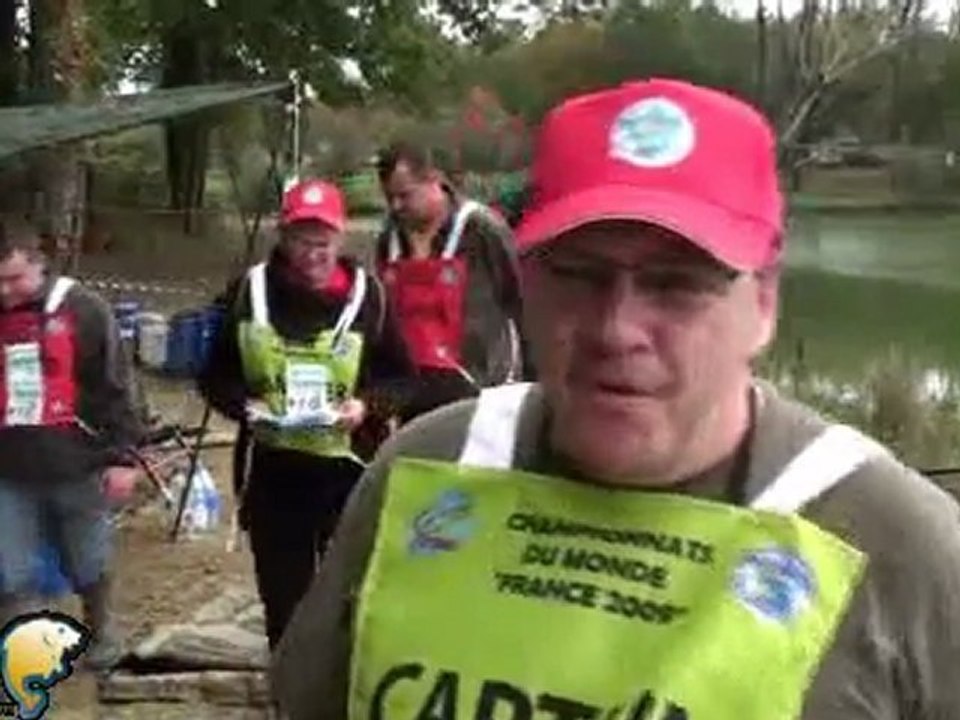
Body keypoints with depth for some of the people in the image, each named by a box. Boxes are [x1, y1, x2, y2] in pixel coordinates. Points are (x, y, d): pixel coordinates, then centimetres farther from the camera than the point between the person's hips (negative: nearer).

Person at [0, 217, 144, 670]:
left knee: (88, 565, 16)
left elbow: (115, 387, -6)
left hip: (77, 467, -2)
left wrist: (122, 455, -8)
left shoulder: (82, 309, -8)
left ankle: (100, 629, 41)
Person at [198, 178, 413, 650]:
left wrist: (367, 403, -15)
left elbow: (401, 377, 4)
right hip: (273, 471, 2)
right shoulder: (249, 291, -1)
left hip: (349, 469, -1)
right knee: (282, 594, 14)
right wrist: (243, 404, -13)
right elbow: (216, 376, 7)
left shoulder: (366, 294, -4)